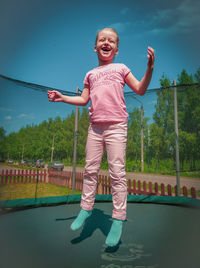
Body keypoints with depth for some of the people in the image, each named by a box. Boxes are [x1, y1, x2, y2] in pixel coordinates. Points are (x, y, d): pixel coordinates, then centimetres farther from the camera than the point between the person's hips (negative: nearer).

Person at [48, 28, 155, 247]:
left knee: (117, 172, -4)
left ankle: (118, 218, 9)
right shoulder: (90, 74, 20)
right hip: (95, 127, 4)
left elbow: (140, 90, 5)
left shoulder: (120, 68, 12)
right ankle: (86, 208, 25)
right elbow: (83, 99, 19)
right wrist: (62, 98, 12)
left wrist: (150, 68, -8)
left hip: (116, 126, -3)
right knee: (90, 169, 8)